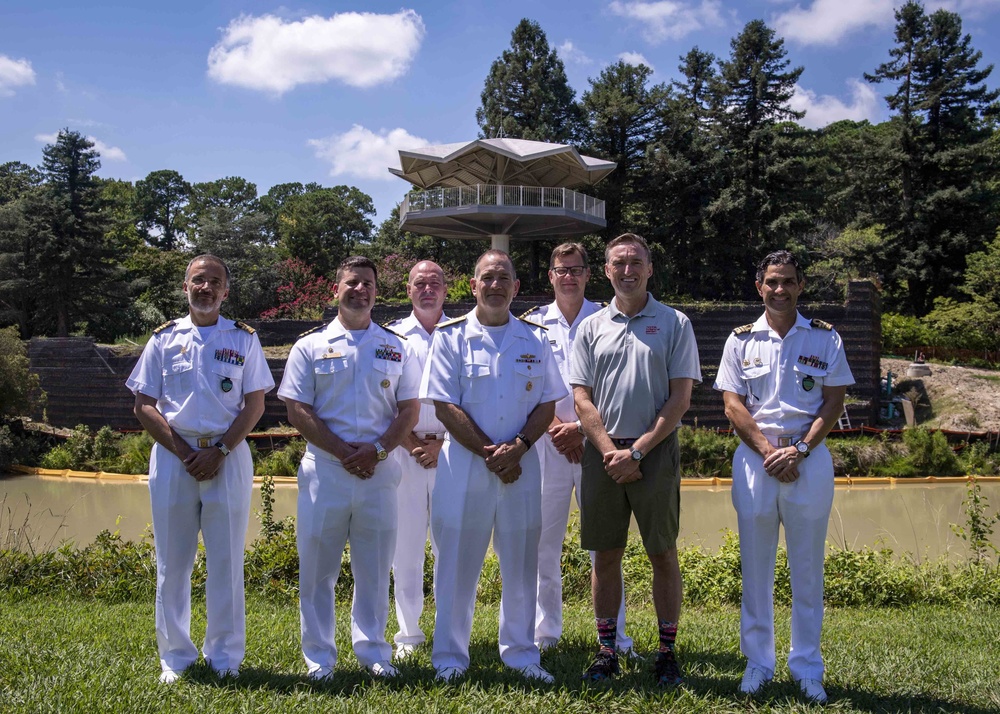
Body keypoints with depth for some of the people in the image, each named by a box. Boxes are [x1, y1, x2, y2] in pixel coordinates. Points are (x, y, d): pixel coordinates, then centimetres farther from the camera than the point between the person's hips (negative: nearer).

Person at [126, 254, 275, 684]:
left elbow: (255, 405, 3)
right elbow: (143, 406, 4)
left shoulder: (243, 339, 8)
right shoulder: (164, 339, 9)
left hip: (228, 455, -1)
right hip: (172, 455, 1)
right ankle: (175, 657, 16)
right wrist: (183, 452, -7)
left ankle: (225, 657, 13)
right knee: (172, 562, 5)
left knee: (227, 561, 3)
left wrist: (219, 451, -10)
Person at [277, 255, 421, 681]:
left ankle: (372, 651, 20)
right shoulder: (311, 346, 6)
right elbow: (298, 411, -1)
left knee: (375, 569, 7)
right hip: (324, 468, -1)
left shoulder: (396, 347, 11)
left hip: (380, 470, 1)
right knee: (318, 567, 3)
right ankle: (319, 658, 13)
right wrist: (343, 451, -11)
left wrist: (377, 450, -9)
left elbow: (409, 410, 7)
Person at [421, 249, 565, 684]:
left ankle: (521, 654, 23)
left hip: (522, 466, 3)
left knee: (521, 563, 9)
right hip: (464, 464, -2)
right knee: (457, 563, 3)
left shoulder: (536, 340, 8)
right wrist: (489, 453, -13)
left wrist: (516, 448, -11)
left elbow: (547, 405, 5)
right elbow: (445, 406, -6)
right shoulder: (451, 336, 1)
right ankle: (450, 658, 15)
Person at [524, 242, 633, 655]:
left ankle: (614, 637, 8)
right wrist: (555, 427, -6)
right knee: (545, 542, 3)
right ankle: (545, 631, 14)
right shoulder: (534, 323, 9)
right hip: (548, 443, 1)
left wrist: (581, 428, -9)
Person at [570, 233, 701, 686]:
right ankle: (607, 650, 18)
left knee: (663, 553, 2)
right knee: (605, 554, 7)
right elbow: (582, 398, 5)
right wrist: (610, 451, -8)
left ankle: (667, 652, 13)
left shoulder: (674, 324, 3)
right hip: (603, 453, 2)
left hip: (655, 451, -2)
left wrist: (637, 451, -10)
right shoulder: (591, 327, 9)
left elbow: (680, 398, -3)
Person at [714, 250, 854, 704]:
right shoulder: (741, 340, 6)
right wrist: (768, 451, -10)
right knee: (755, 568, 6)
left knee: (808, 569, 5)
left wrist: (799, 450, -11)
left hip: (809, 458, 0)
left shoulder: (825, 338, 5)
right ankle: (758, 663, 17)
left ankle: (807, 667, 16)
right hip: (754, 458, 1)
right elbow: (733, 406, 1)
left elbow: (834, 403, 1)